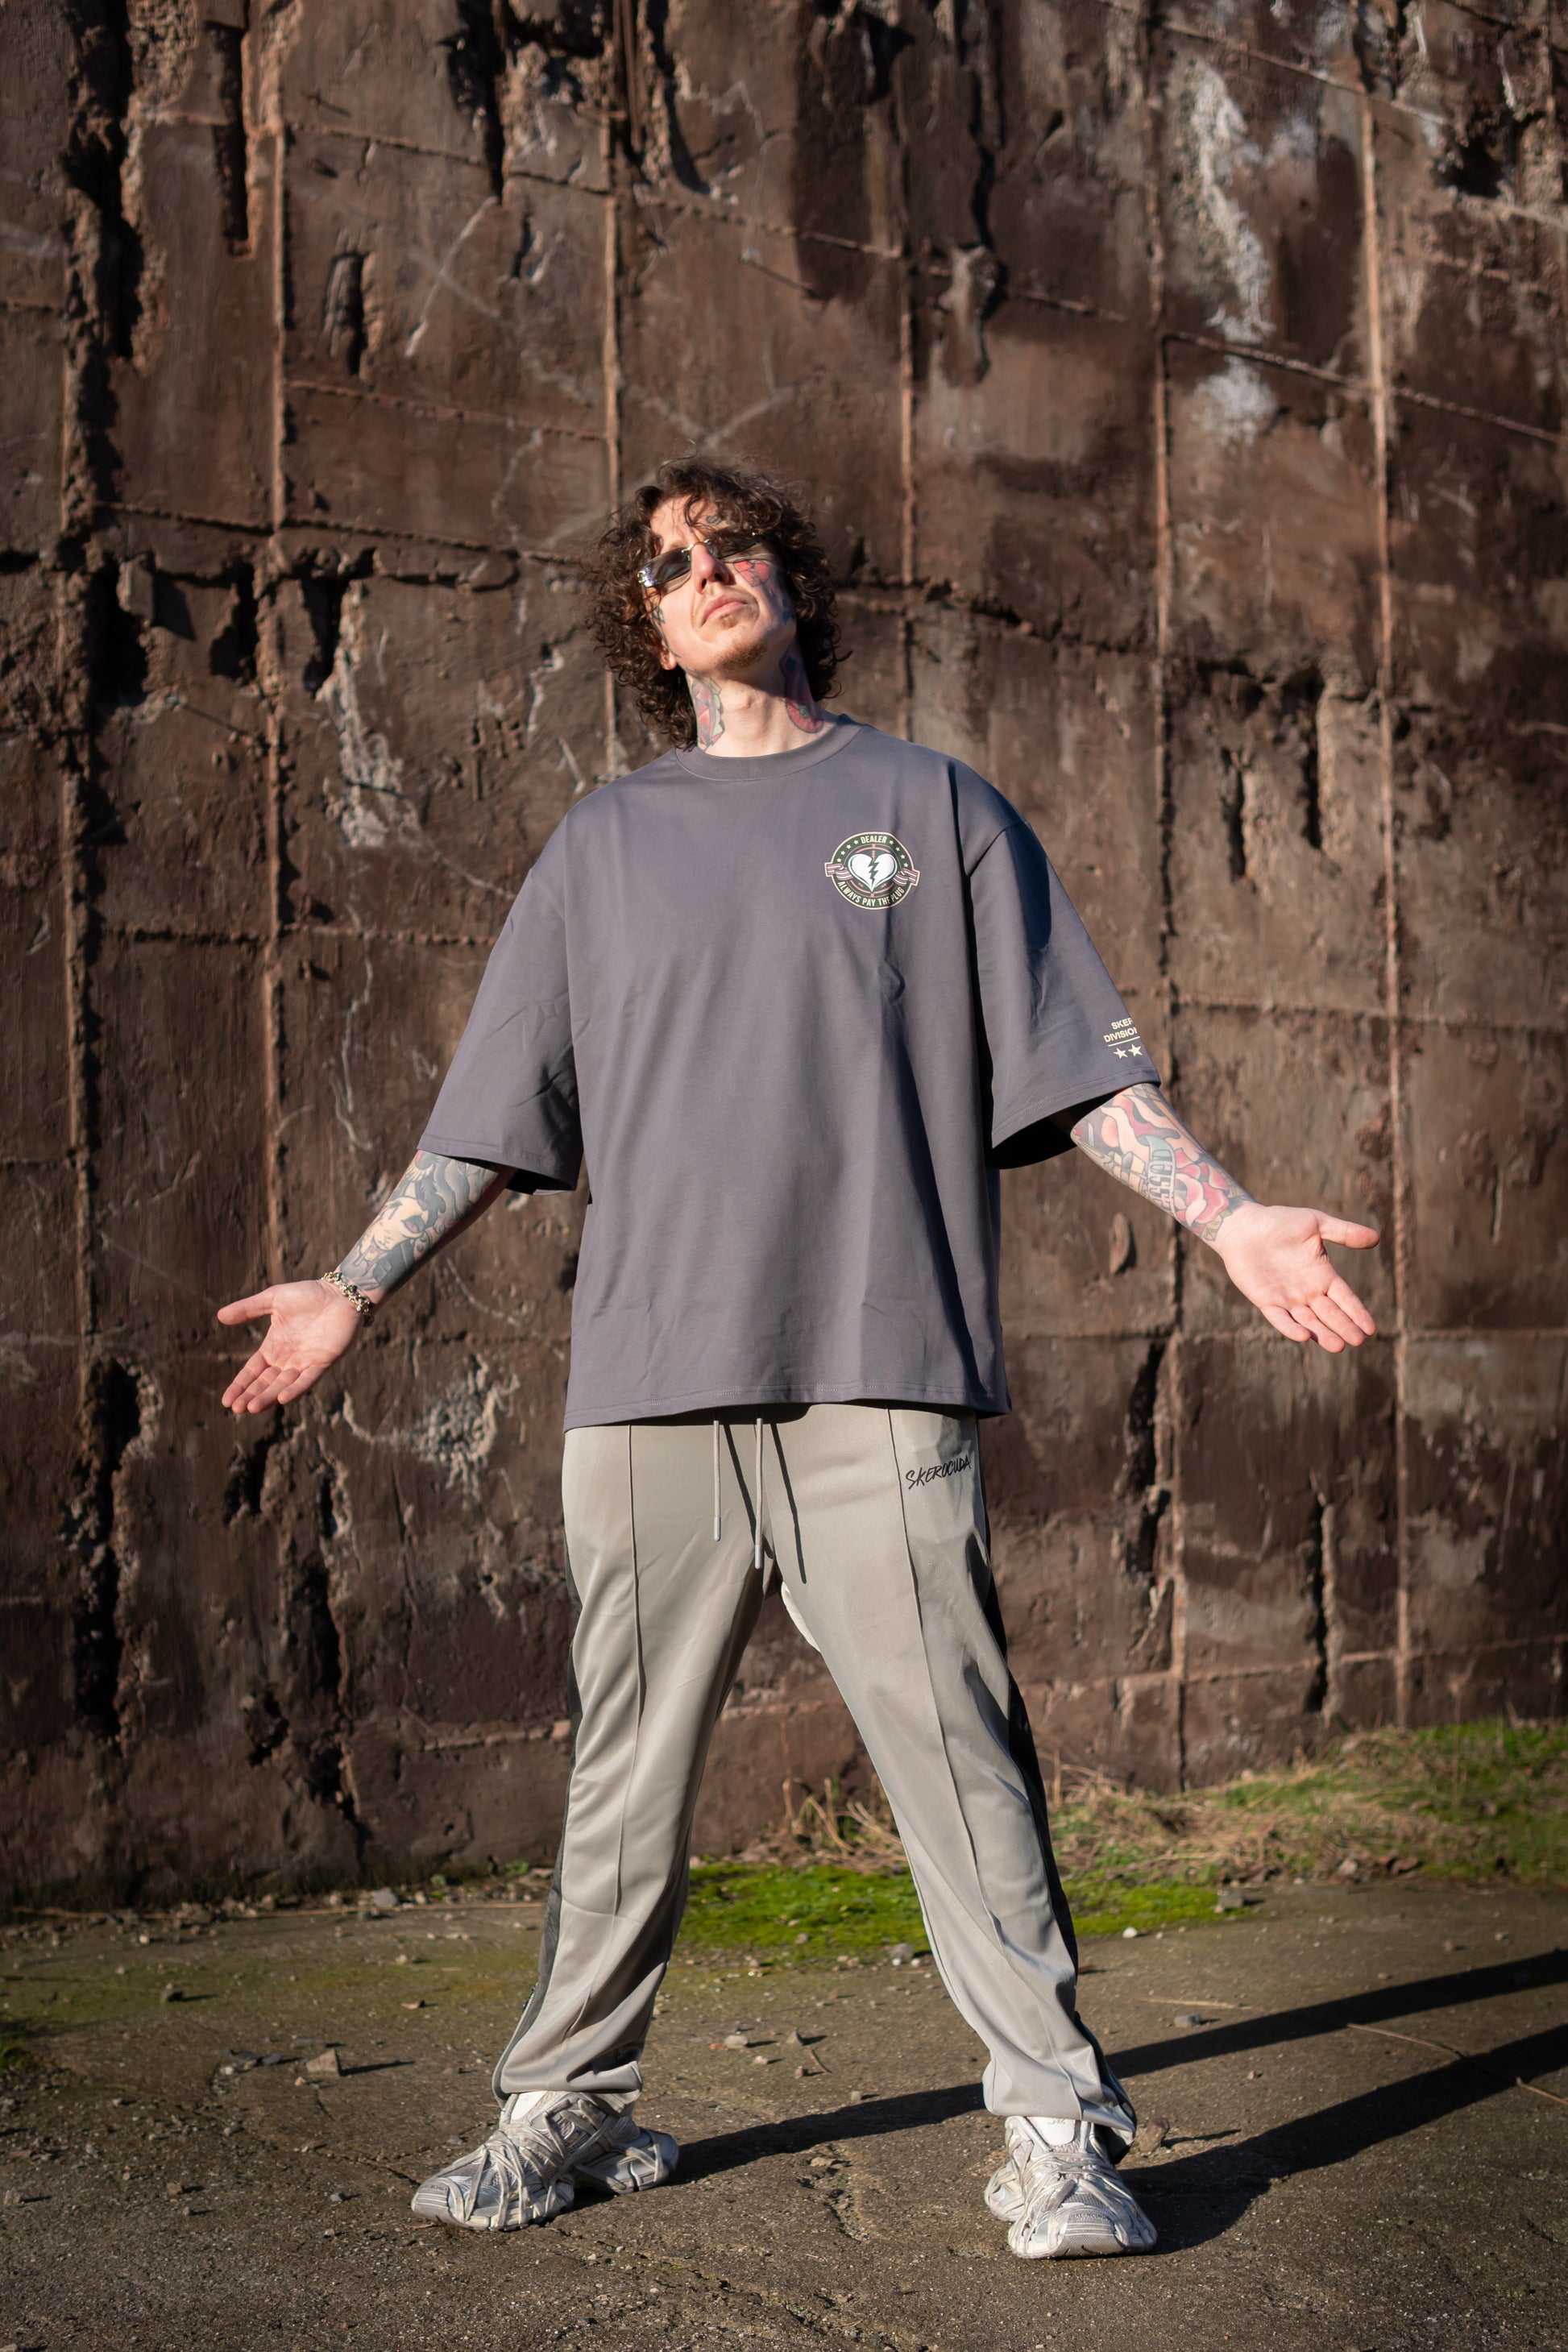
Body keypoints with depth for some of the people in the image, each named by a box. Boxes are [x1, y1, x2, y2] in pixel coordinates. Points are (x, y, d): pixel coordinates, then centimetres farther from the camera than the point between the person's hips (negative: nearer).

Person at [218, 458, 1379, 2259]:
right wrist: (354, 1290, 13)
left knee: (954, 1750, -6)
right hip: (649, 1373, 2)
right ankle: (569, 2107, 17)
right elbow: (491, 1112, 19)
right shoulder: (602, 844, 18)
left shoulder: (930, 806, 13)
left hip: (877, 1370, -2)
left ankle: (1057, 2131, 1)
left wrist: (1233, 1219, -2)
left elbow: (1076, 1065, 9)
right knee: (626, 1763, 5)